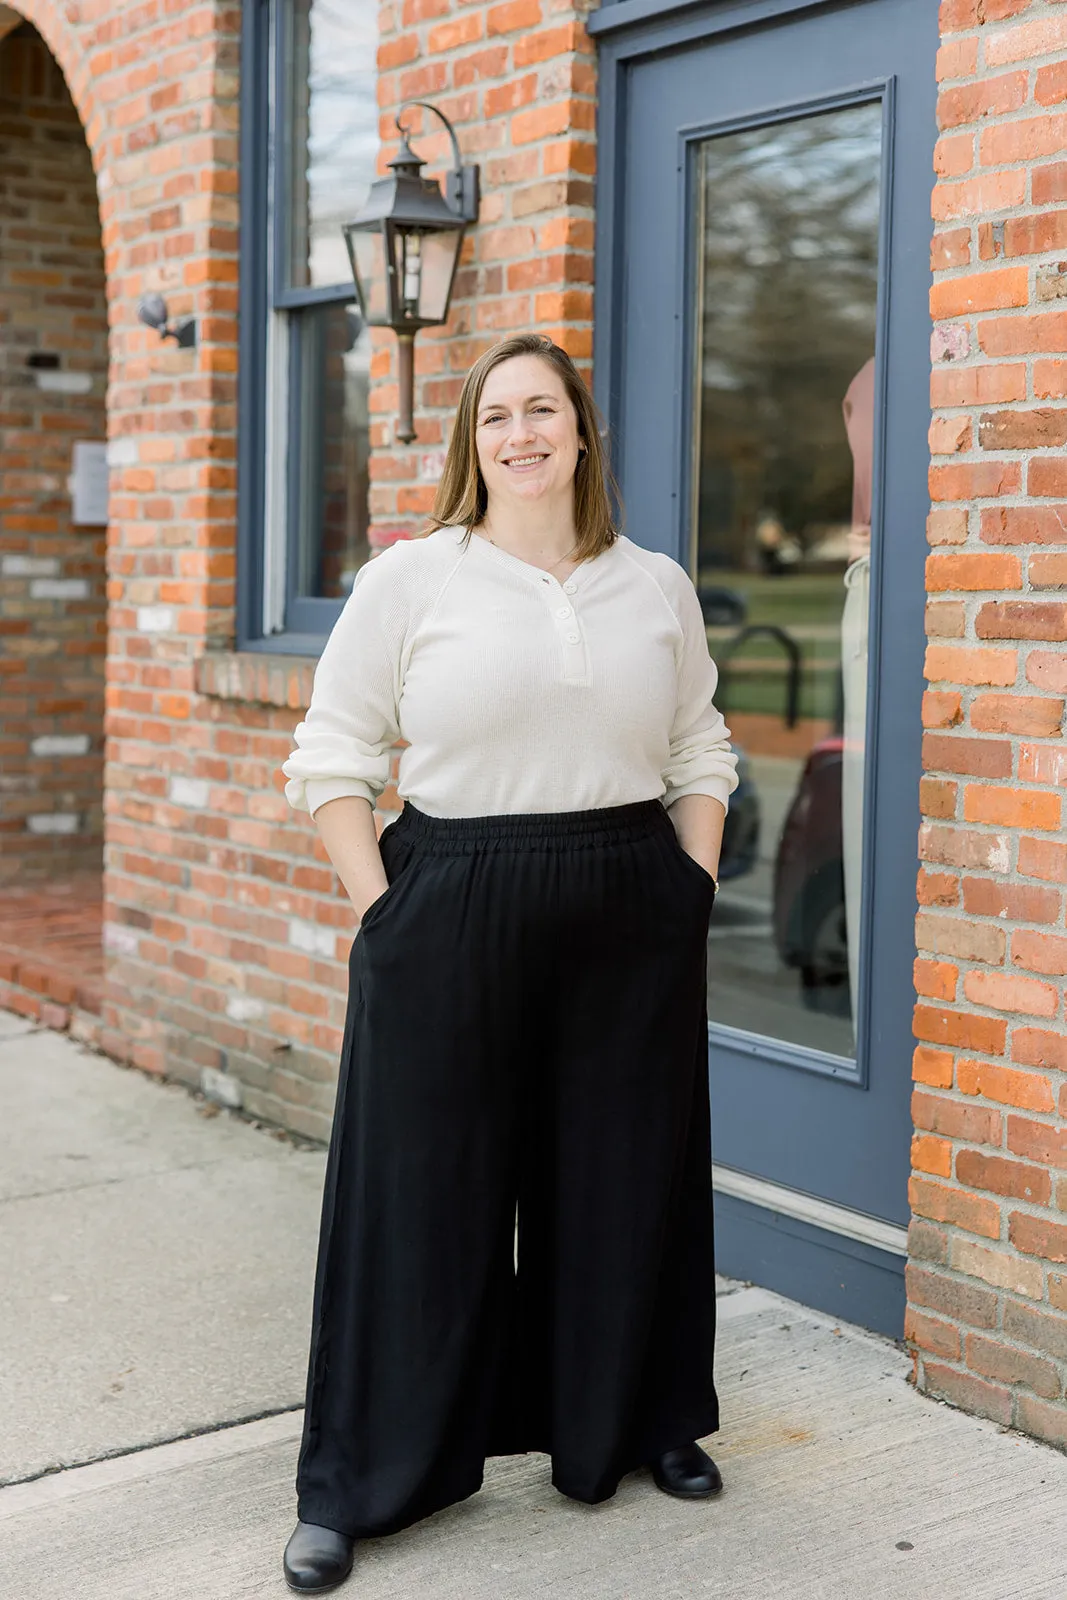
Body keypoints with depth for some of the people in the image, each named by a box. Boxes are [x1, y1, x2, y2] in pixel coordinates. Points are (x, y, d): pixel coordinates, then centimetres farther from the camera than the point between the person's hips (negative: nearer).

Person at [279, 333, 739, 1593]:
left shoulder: (657, 588, 9)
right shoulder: (410, 579, -1)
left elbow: (701, 755, 15)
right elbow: (331, 759, -1)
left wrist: (692, 888, 4)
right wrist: (384, 909, -8)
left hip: (633, 920, 3)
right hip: (451, 918, -3)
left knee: (625, 1176, 13)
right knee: (424, 1188, 3)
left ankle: (634, 1423, 35)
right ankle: (361, 1482, 17)